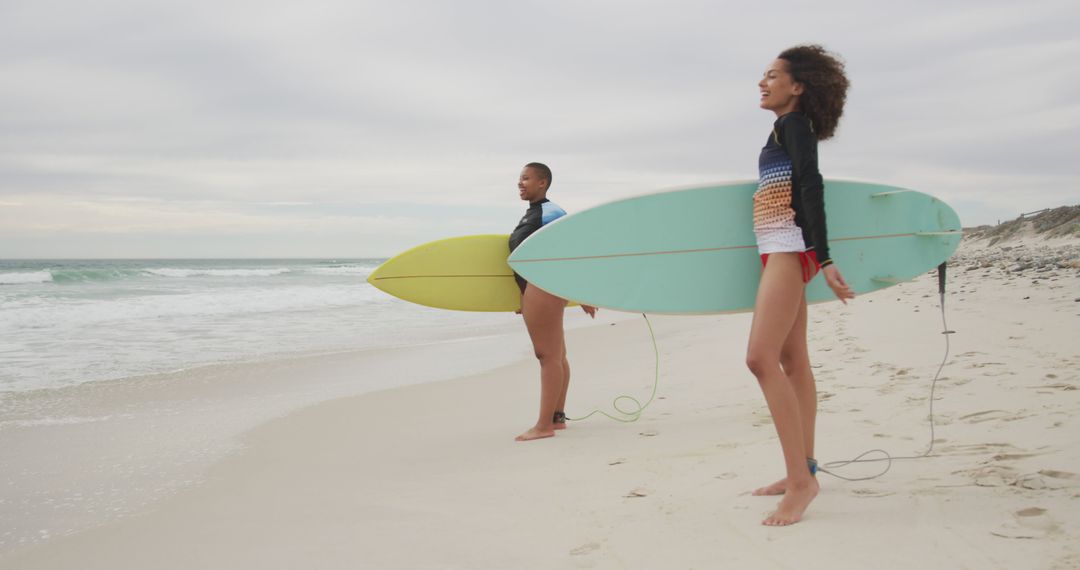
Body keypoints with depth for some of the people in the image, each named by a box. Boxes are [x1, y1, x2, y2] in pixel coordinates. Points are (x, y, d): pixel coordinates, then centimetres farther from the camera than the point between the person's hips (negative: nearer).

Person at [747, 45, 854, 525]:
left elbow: (811, 188, -16)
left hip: (789, 247, -11)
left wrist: (823, 259, -23)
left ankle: (801, 480, -21)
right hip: (780, 251, 11)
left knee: (761, 357, -21)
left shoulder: (793, 123, -7)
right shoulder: (788, 129, 19)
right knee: (792, 362, 11)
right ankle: (802, 470, 17)